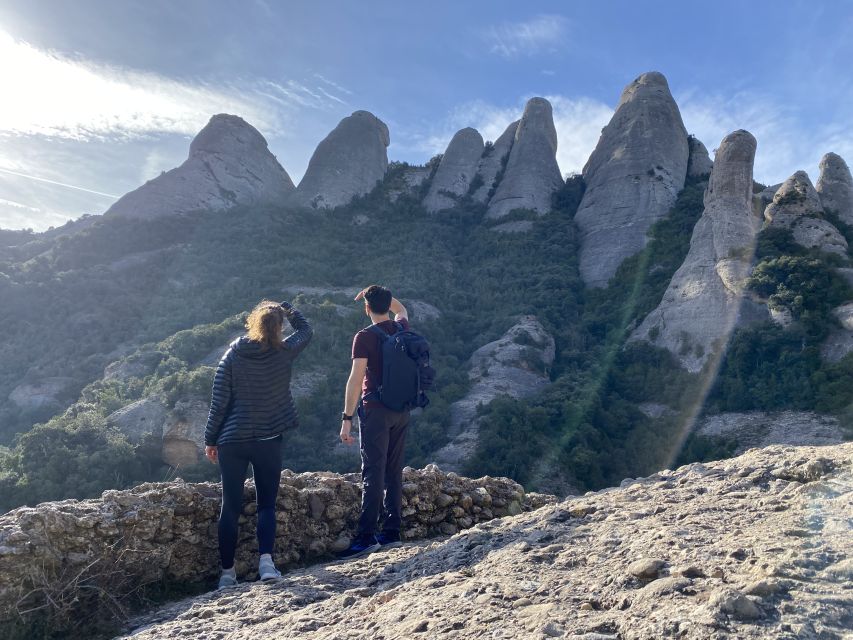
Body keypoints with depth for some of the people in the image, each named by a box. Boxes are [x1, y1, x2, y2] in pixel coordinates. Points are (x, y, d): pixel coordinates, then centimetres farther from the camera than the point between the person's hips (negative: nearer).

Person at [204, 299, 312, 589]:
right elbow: (306, 330, 15)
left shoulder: (232, 355, -5)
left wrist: (210, 439, 5)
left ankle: (227, 572, 15)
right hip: (268, 440, -1)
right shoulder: (284, 353, -6)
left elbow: (219, 402, -3)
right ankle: (266, 560, -8)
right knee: (267, 503, 10)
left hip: (231, 441, 1)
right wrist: (286, 309, 24)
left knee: (230, 507, 9)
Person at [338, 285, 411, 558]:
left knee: (373, 473, -6)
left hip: (376, 410, -6)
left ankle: (366, 536, -5)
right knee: (394, 471, 11)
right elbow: (401, 309, 32)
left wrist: (346, 418, -12)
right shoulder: (402, 329, 6)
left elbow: (356, 379, -15)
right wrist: (382, 294, 21)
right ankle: (392, 531, 15)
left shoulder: (364, 337, -11)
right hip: (402, 410, 6)